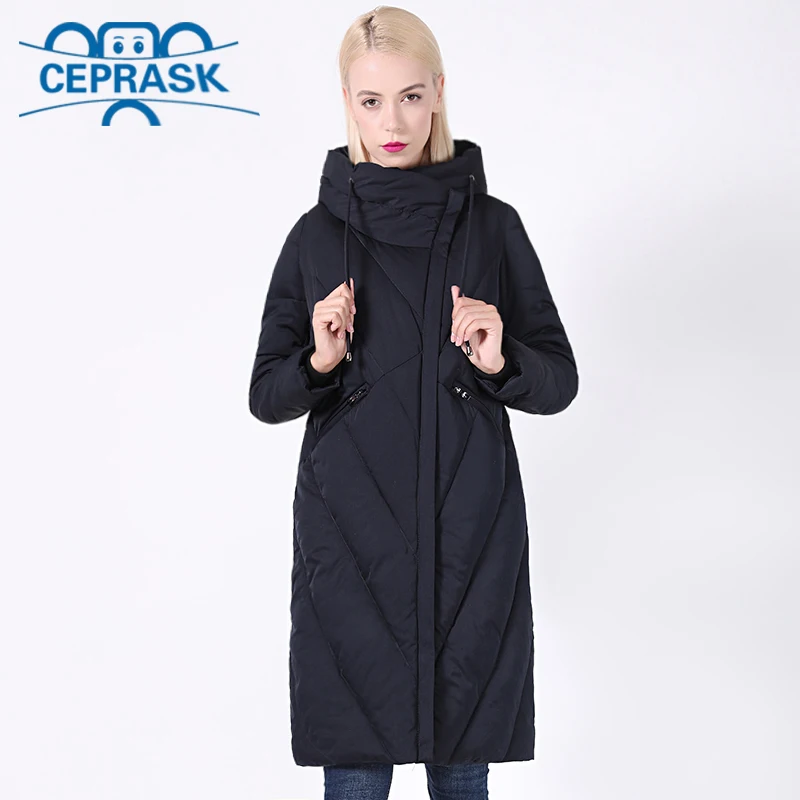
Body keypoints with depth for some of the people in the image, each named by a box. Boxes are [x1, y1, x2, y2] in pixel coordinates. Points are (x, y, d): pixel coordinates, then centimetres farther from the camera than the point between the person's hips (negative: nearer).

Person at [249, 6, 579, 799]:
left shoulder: (492, 226, 2)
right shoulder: (317, 234, 2)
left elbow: (558, 381, 5)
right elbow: (265, 395, 6)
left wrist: (499, 360, -15)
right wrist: (320, 361, -13)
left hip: (471, 539, 1)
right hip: (350, 540, 0)